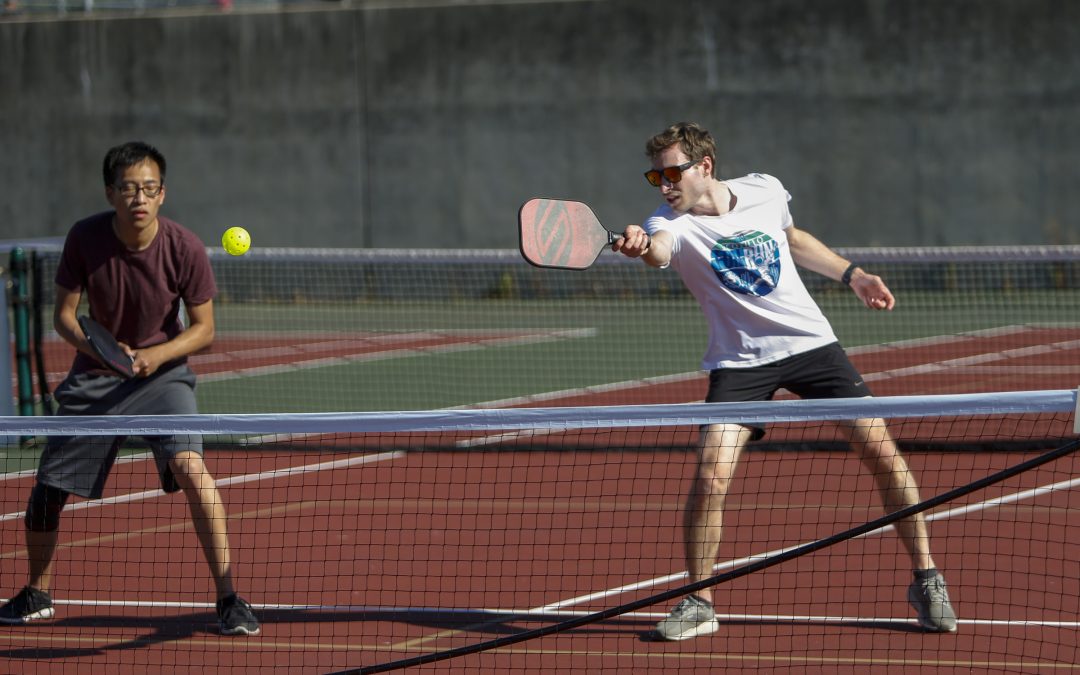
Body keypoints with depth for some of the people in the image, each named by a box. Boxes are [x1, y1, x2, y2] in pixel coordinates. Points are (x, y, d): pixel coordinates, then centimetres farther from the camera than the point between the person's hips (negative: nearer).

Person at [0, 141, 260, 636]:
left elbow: (203, 329, -8)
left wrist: (157, 355, -25)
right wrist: (92, 346, -26)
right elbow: (64, 313, -5)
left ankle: (229, 599, -20)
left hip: (162, 371, -2)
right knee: (47, 489, 1)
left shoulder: (184, 248, -18)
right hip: (95, 375, 2)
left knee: (190, 468, -27)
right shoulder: (85, 238, -15)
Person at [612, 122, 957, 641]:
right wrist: (639, 247, -64)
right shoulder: (672, 223, -15)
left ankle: (926, 580, 11)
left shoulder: (765, 191, -4)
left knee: (880, 452, -5)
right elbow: (658, 248, -41)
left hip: (810, 341, 2)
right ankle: (698, 602, 2)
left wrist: (851, 274, 16)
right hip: (739, 361, -2)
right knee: (710, 476, -17)